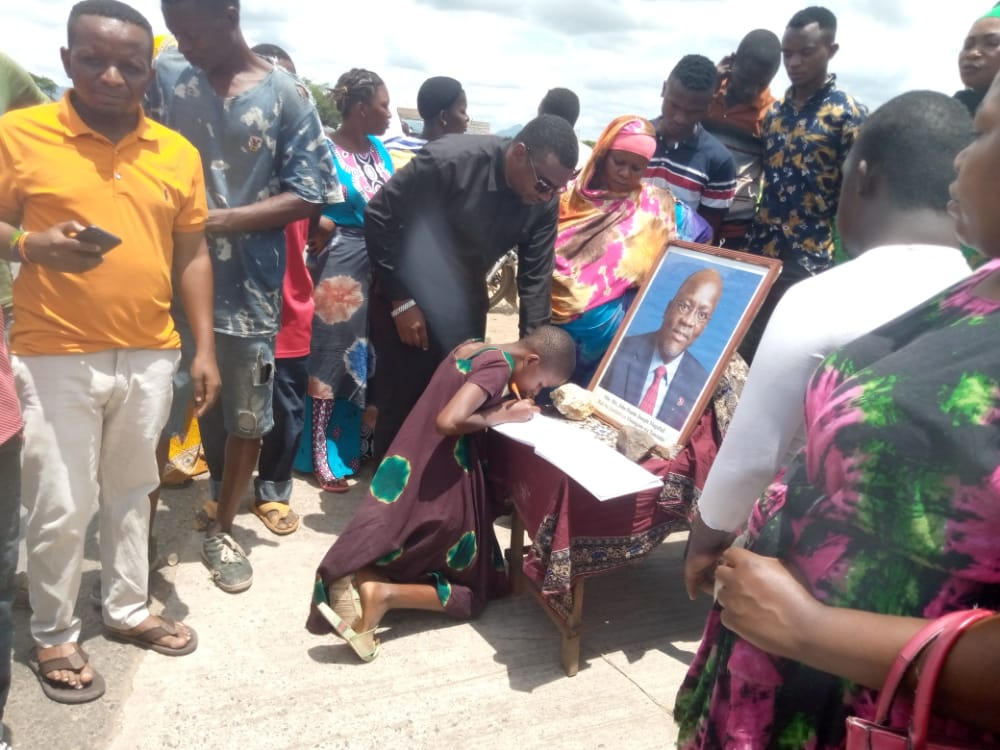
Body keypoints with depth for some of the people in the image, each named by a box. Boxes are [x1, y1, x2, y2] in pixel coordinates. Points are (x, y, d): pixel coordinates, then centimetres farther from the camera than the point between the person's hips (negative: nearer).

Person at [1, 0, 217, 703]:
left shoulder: (178, 151, 5)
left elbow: (192, 254, 8)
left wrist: (205, 347, 5)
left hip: (150, 355, 3)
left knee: (132, 489, 17)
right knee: (61, 506, 4)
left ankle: (129, 608, 34)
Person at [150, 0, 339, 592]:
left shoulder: (287, 94, -4)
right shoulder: (165, 75, 2)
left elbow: (308, 194, -8)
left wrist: (224, 220, -16)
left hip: (247, 283, -1)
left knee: (245, 416, 10)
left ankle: (221, 529, 30)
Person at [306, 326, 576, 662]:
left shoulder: (470, 348, 10)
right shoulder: (499, 366, -16)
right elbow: (448, 421, -28)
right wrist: (502, 416, -15)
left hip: (411, 476, 8)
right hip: (443, 489, -8)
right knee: (477, 590, 13)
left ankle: (366, 574, -4)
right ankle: (387, 594, -9)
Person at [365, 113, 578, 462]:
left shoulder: (544, 203, -12)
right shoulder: (448, 160, -27)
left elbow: (536, 278, -6)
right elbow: (379, 217, -19)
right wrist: (401, 300, -17)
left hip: (465, 303, 5)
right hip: (406, 297, -4)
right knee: (402, 402, 1)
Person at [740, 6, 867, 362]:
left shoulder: (849, 115, -6)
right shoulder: (775, 112, 11)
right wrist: (750, 243, 9)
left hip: (811, 262, -5)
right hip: (760, 252, 5)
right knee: (745, 349, 10)